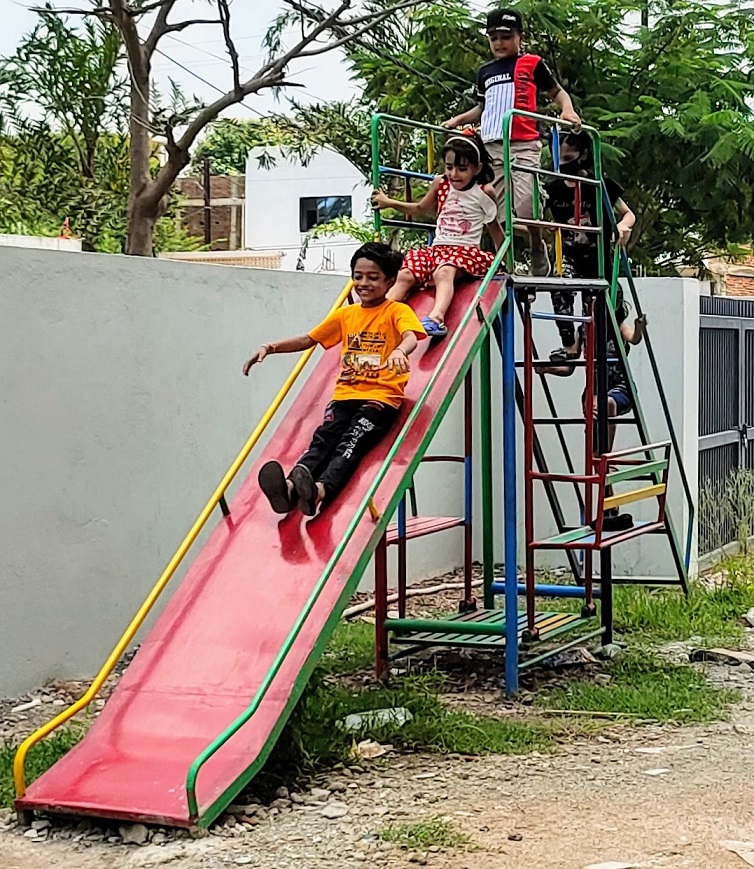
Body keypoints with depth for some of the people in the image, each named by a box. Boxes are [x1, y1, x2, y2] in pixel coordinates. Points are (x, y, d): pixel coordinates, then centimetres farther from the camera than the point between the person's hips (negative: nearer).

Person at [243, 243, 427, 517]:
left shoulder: (397, 311, 3)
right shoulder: (345, 314, 21)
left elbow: (411, 337, -18)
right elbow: (308, 340, 24)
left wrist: (399, 350, -43)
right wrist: (270, 347, 8)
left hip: (381, 396, -5)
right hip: (345, 394, 5)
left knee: (352, 442, -28)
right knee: (323, 440, -20)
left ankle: (320, 489, -54)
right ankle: (289, 488, -46)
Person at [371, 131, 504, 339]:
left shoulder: (484, 192, 1)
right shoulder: (440, 184, 11)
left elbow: (494, 227, 13)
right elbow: (420, 209, 30)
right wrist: (389, 202, 21)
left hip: (466, 250, -5)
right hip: (437, 248, 5)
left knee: (443, 273, -39)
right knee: (405, 275, -23)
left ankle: (436, 318, -63)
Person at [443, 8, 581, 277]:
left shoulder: (532, 64, 6)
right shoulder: (485, 72, 19)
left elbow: (557, 92, 12)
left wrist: (567, 110, -7)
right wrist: (458, 120, 21)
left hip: (524, 144, -5)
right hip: (492, 145, 5)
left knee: (525, 207, -17)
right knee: (497, 214, 2)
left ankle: (538, 250, 9)